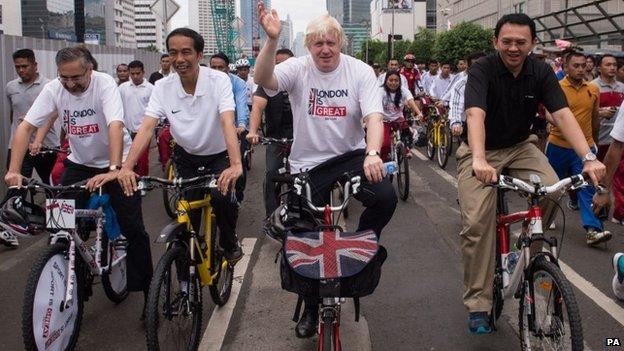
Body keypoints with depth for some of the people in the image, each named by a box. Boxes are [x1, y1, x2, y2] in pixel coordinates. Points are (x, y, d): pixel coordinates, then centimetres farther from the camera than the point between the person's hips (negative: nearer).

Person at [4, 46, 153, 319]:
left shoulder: (104, 84, -24)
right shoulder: (53, 89, -13)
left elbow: (115, 126, -37)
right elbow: (25, 127, -15)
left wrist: (114, 170, -50)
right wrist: (13, 170, -28)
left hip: (115, 164, -3)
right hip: (79, 163, 4)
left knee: (133, 229, -9)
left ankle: (147, 291, 6)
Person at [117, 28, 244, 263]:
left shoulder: (218, 80, -21)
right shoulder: (162, 87, -13)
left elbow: (227, 122, -33)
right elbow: (147, 127, -21)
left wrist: (236, 165, -49)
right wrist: (127, 167, -37)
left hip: (219, 156, -2)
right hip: (187, 158, 3)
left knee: (221, 196, -27)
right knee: (187, 218, -3)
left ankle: (230, 243, 1)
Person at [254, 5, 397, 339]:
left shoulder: (360, 71, -7)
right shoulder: (297, 68, -7)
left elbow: (374, 116, -16)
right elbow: (262, 79, -26)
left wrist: (373, 153, -35)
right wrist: (272, 39, -41)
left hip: (351, 155, 0)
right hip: (308, 164, 0)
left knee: (386, 197, -27)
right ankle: (311, 308, 26)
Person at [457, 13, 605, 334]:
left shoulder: (541, 72, -9)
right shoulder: (482, 70, -19)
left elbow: (562, 114, -19)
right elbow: (475, 114, -35)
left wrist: (589, 157, -34)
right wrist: (479, 159, -53)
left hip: (520, 147, 4)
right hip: (480, 152, -3)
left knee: (552, 190, -24)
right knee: (476, 224, -17)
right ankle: (477, 304, -6)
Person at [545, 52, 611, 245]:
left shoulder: (593, 89, 5)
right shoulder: (557, 88, -7)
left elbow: (595, 117, 16)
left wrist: (594, 142, 22)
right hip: (559, 145, -2)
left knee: (588, 187, -6)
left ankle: (593, 230, -10)